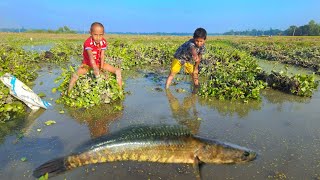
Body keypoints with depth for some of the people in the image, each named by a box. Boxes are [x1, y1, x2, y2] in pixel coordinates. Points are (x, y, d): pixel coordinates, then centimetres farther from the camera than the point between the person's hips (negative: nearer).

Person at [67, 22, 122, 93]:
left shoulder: (103, 42, -12)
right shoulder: (88, 43, -27)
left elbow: (102, 55, -17)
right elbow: (91, 56, -42)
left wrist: (101, 67, -30)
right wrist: (95, 69, -56)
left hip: (98, 63, 4)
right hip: (87, 63, -3)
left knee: (118, 71, -10)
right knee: (75, 75, -30)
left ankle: (120, 90, -1)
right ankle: (68, 93, -11)